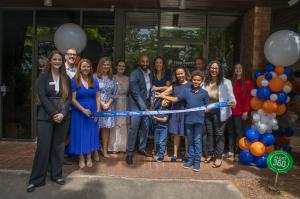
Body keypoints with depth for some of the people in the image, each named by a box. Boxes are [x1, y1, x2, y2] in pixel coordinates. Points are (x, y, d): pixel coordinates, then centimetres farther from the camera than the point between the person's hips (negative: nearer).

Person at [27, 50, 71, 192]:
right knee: (43, 147, -1)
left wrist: (62, 113, -11)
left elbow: (69, 97, 3)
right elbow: (42, 97, -7)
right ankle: (36, 179, 12)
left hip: (63, 117, 2)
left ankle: (57, 175, 22)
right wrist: (53, 114, -15)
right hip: (46, 117, -2)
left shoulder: (66, 78, 9)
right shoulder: (43, 76, 2)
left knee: (58, 146, 9)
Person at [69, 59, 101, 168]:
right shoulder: (74, 81, -7)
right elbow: (73, 99, -11)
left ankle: (89, 157, 26)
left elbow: (97, 97, 5)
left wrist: (97, 111, -4)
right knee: (80, 134, 6)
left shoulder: (94, 82, 4)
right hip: (79, 112, -3)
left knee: (91, 133, 10)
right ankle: (81, 158, 20)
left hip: (92, 112, 3)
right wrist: (83, 109, -17)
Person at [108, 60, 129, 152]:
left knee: (124, 125, 6)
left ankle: (123, 146, 18)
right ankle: (114, 146, 11)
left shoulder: (127, 78, 10)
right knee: (115, 124, -1)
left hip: (124, 104, 3)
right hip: (115, 103, -3)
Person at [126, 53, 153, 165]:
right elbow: (135, 93, -17)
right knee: (134, 128, -7)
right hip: (136, 104, -6)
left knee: (145, 128, 11)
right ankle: (129, 153, 3)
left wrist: (150, 101, 7)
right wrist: (143, 108, -19)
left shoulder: (149, 74, 8)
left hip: (145, 104, 7)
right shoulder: (134, 74, -13)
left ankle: (142, 149, 27)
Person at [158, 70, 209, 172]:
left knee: (197, 141, 5)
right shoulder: (187, 90, 4)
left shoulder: (204, 93, 0)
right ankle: (190, 159, 25)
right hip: (188, 119, 2)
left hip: (199, 120, -2)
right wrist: (162, 96, 0)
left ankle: (197, 161, 15)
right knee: (190, 140, 13)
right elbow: (175, 99, 5)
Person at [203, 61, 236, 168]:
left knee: (219, 134, 7)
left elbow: (230, 96, -12)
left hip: (219, 112, -4)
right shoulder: (205, 82, -2)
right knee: (209, 133, 17)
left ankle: (218, 157, 20)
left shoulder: (225, 82, -11)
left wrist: (232, 102, -32)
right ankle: (210, 154, 34)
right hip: (207, 111, 4)